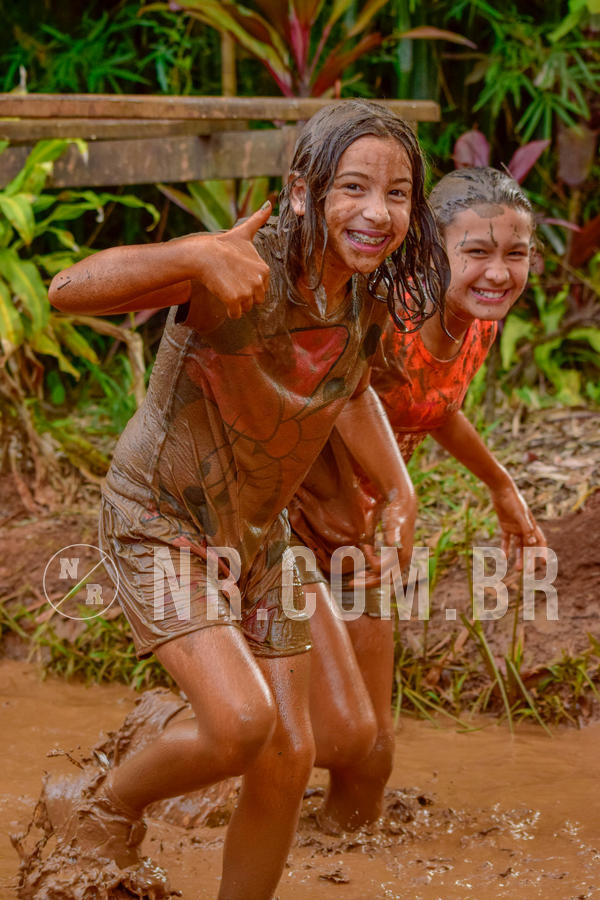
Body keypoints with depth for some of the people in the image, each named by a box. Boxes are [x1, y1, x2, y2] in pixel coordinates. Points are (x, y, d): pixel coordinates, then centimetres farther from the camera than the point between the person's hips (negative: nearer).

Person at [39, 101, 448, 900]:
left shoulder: (374, 294, -8)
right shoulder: (247, 268, -30)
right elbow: (71, 289, -42)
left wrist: (399, 490, 1)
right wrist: (195, 255, -58)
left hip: (256, 532, 7)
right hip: (162, 524, -7)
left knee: (289, 759, 7)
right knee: (240, 722, -24)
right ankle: (109, 806, 8)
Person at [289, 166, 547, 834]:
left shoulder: (479, 328, -2)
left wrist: (502, 486, 32)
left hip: (350, 533, 8)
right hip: (278, 510, -8)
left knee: (373, 754, 10)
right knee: (338, 730, -16)